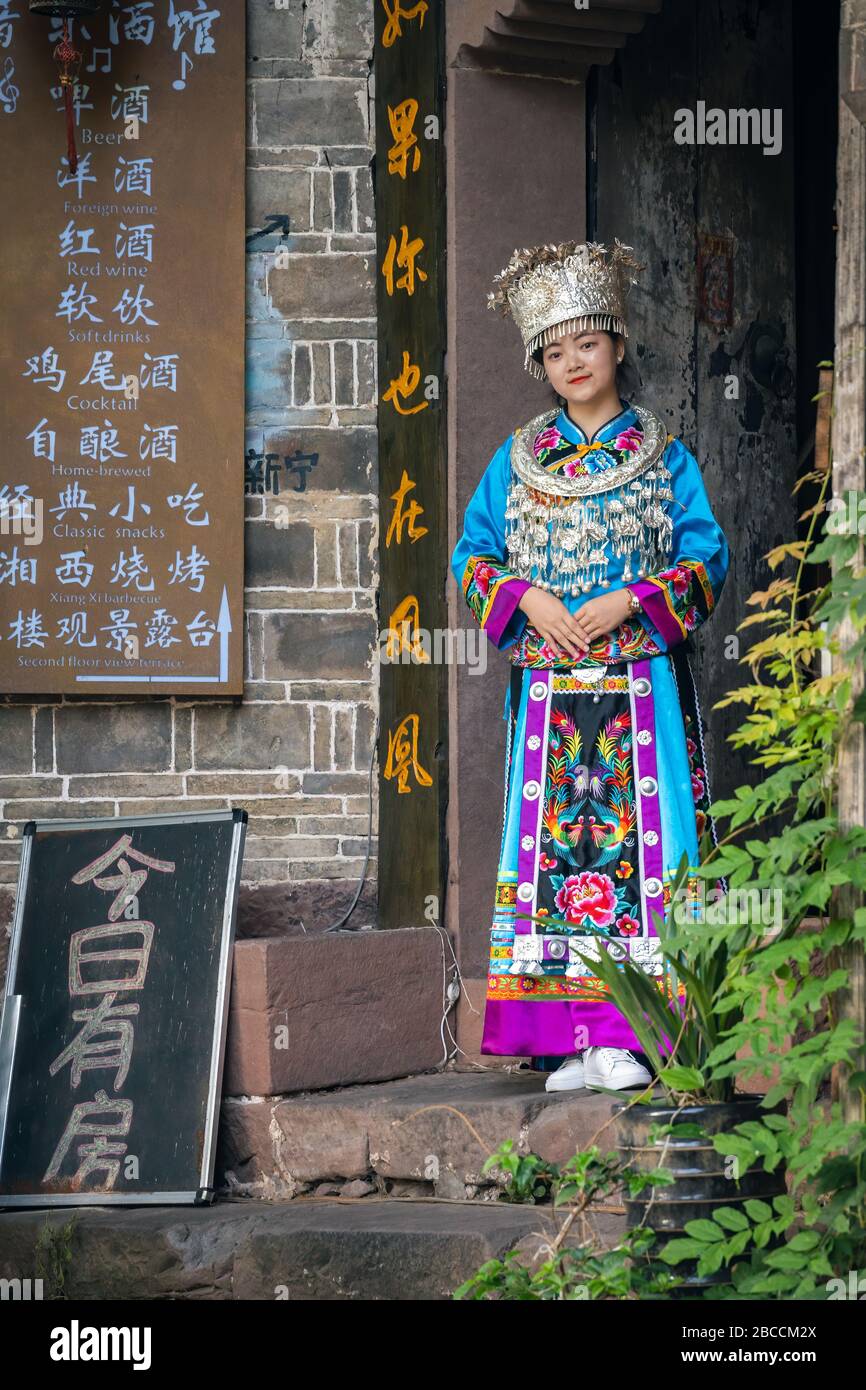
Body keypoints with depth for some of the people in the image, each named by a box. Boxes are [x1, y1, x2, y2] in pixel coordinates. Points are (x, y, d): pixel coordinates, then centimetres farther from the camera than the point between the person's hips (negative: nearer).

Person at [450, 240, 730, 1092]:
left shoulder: (664, 458, 7)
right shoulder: (516, 460, 12)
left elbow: (706, 557, 2)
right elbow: (472, 555, 12)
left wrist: (629, 602, -12)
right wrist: (525, 598, -7)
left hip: (644, 688, -2)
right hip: (548, 692, 2)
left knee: (642, 840, -9)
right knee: (553, 841, -4)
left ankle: (630, 1035, -8)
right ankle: (569, 1039, -3)